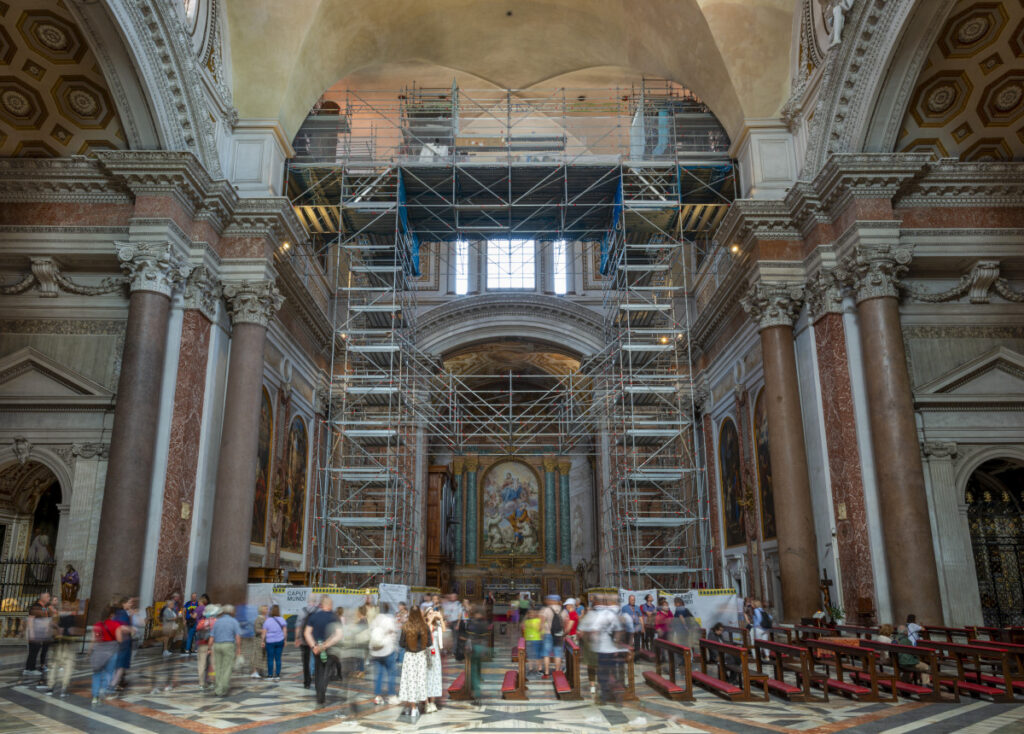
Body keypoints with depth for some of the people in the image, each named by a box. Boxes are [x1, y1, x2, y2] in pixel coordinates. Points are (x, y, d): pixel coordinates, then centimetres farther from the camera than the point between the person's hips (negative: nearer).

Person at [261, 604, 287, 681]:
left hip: (270, 641, -2)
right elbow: (285, 630, 2)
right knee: (278, 658, 7)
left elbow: (264, 632, -5)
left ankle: (270, 675, 9)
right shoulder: (282, 619, 1)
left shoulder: (267, 620, -6)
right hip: (280, 641, 2)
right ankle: (277, 675, 7)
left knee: (270, 658, 6)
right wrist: (285, 640, 10)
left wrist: (262, 641, 4)